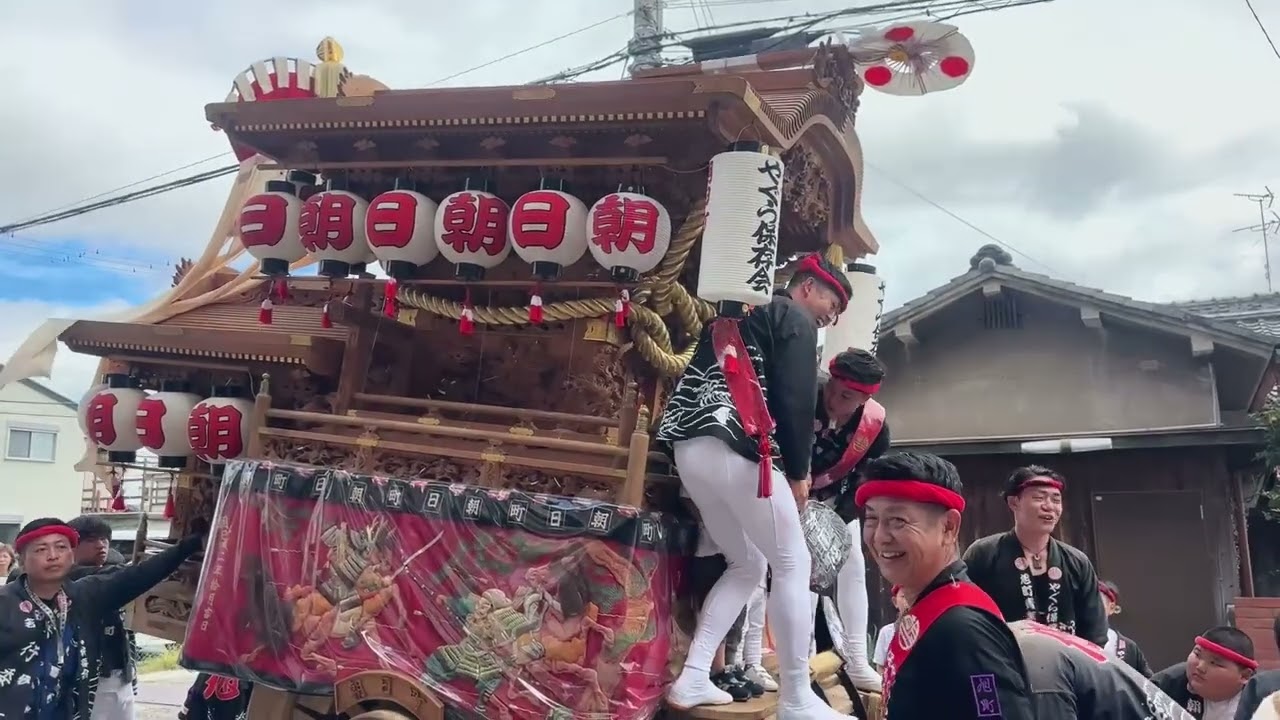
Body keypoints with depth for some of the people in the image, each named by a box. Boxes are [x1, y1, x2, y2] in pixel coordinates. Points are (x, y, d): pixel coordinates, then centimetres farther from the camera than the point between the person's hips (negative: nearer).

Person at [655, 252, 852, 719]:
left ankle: (692, 680, 10)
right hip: (735, 450, -8)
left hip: (691, 448, 8)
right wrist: (798, 472, 0)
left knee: (747, 565, 17)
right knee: (793, 565, 1)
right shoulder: (795, 321, 4)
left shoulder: (739, 320, 30)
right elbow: (795, 400, -7)